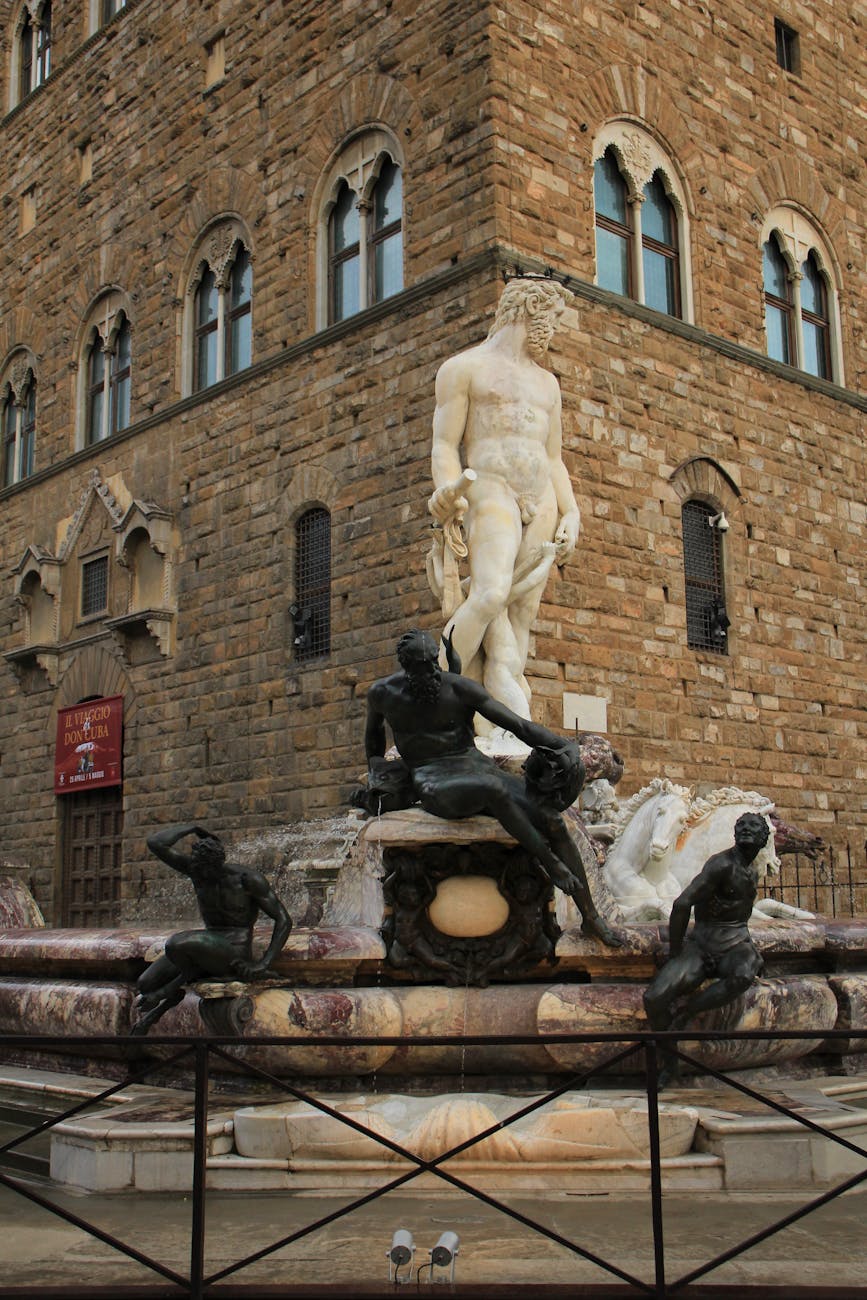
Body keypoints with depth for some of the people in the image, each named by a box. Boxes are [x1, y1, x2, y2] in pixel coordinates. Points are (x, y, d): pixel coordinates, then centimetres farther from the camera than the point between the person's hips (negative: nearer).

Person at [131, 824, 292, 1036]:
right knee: (146, 983, -16)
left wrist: (262, 964, -17)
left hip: (234, 956, -6)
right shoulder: (195, 867, -1)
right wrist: (193, 829, -3)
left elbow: (284, 920, -10)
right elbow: (155, 843, -7)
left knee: (175, 944, -29)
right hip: (207, 952, 6)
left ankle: (167, 991, -1)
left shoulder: (248, 879, -14)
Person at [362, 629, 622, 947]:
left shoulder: (460, 687, -2)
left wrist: (565, 745, -22)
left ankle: (591, 917, -8)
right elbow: (373, 732, 28)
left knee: (552, 820, -19)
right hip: (433, 783, -2)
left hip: (476, 766, 2)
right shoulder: (383, 693, 3)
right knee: (493, 788, -39)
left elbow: (518, 724, -7)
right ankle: (548, 860, -23)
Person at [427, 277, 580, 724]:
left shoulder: (546, 383, 25)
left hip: (541, 503, 6)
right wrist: (450, 508, -16)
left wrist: (571, 514, 10)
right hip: (489, 491, -6)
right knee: (491, 594, -29)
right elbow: (444, 444, -2)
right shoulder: (464, 367, 7)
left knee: (520, 621, -4)